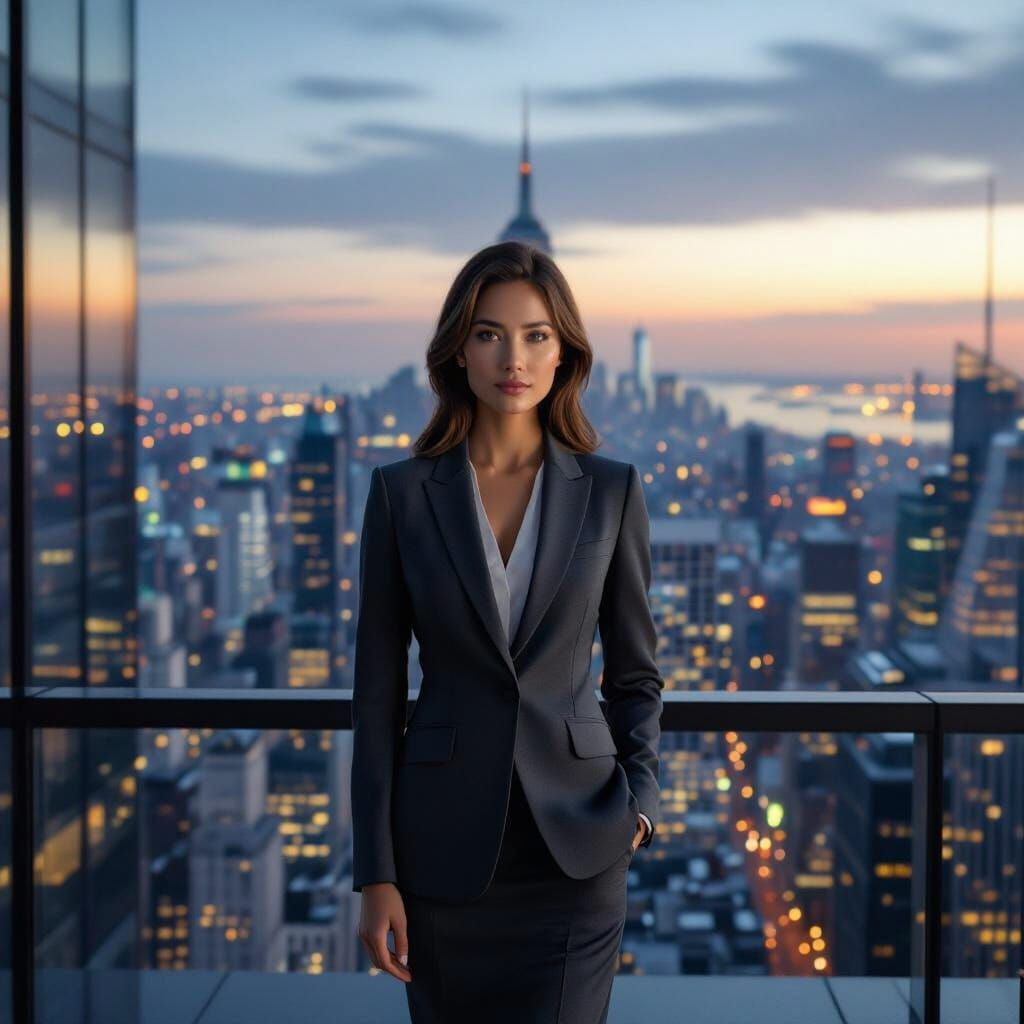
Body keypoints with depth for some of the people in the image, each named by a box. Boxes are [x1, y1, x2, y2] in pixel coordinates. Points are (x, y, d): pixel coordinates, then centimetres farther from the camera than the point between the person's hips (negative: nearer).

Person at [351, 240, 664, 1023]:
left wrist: (640, 801, -9)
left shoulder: (612, 490, 0)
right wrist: (375, 874, -3)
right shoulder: (401, 492, -2)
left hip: (574, 842, -1)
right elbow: (378, 690, -1)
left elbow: (635, 671, 8)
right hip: (446, 839, 1)